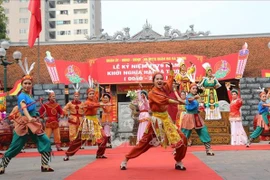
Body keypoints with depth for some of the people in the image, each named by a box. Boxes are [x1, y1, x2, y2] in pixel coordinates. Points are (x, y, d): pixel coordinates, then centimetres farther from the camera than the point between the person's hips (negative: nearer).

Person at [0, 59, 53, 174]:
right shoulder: (22, 96, -13)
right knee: (15, 147, 0)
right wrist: (29, 118, -50)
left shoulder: (29, 95, 9)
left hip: (33, 124, 7)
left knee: (45, 142, -3)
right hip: (24, 124, -7)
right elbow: (23, 107, -33)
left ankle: (44, 165, 0)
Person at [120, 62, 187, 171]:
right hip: (156, 120, -6)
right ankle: (125, 160, 12)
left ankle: (178, 162, 16)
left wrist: (171, 67, 6)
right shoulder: (152, 93, -14)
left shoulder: (165, 89, 4)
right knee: (144, 142, -1)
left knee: (181, 139, 0)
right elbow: (164, 100, -25)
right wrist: (178, 102, -20)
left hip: (166, 118, 6)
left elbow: (171, 78, 18)